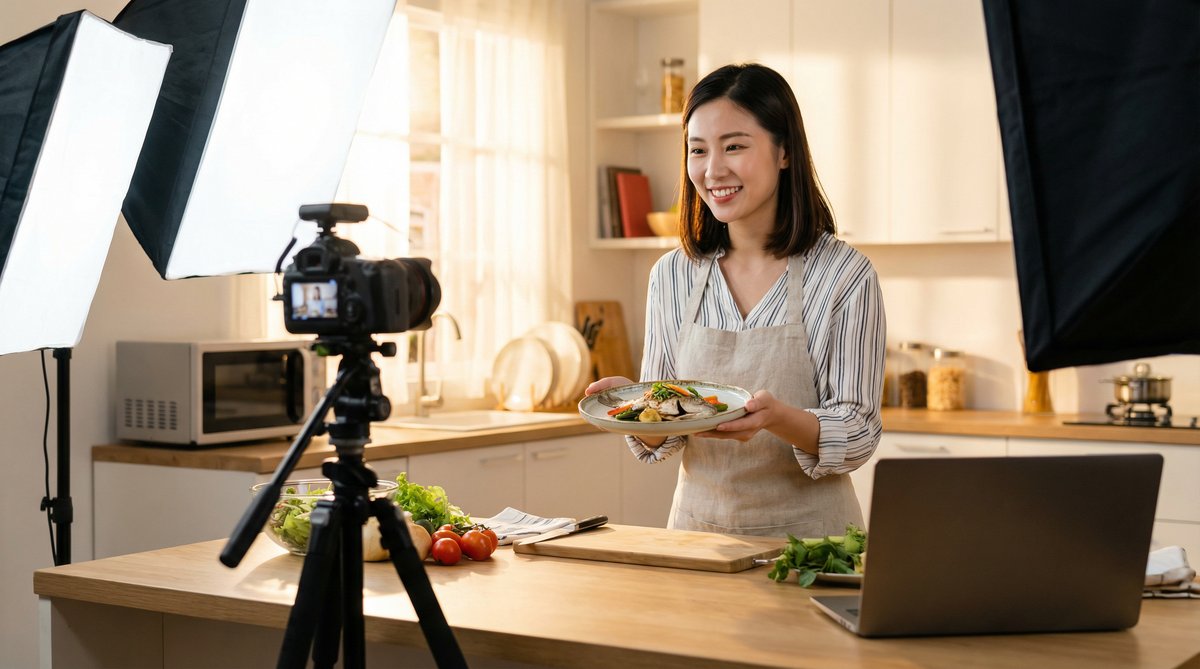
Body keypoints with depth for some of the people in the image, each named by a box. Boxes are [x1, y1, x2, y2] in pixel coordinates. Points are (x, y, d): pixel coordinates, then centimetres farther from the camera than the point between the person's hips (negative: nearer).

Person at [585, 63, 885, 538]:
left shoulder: (845, 276, -7)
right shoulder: (671, 276, 5)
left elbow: (857, 436, -7)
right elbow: (659, 441, 9)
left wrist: (778, 418, -25)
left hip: (806, 536, -5)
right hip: (696, 530, 5)